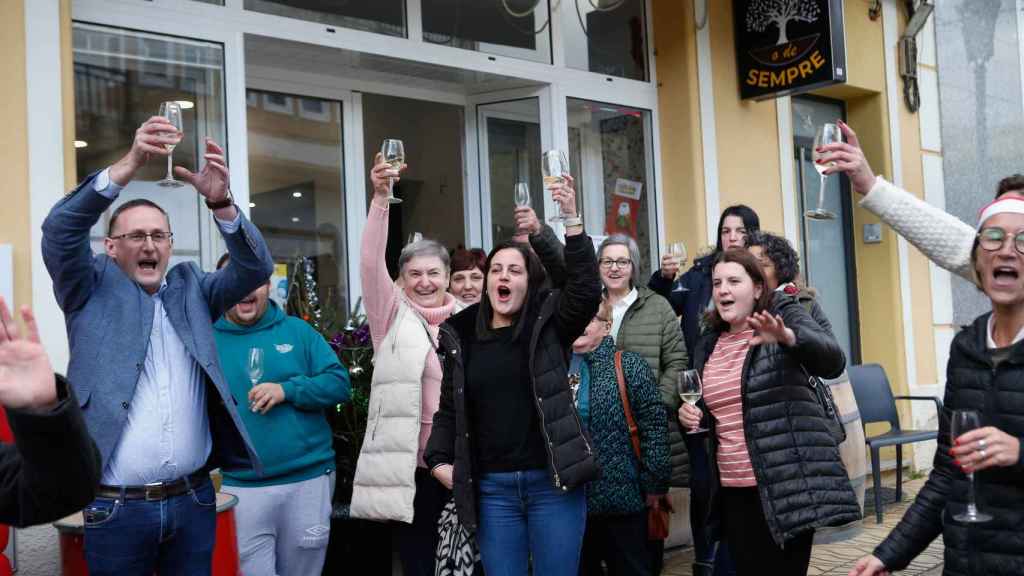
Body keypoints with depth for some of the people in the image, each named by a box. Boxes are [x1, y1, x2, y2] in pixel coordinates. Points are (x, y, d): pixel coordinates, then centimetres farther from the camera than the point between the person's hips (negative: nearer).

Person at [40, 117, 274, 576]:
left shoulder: (191, 288, 10)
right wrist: (129, 165, -24)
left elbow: (255, 267, -2)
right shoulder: (91, 290, 4)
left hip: (193, 499, 3)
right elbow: (60, 229, -11)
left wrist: (220, 202, -19)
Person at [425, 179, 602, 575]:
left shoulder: (549, 323, 0)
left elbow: (586, 290, -17)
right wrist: (439, 459, 2)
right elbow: (449, 408, 14)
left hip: (551, 481, -2)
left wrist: (572, 220, -23)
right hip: (492, 486, 2)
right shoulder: (461, 337, 8)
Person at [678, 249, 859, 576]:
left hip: (786, 483, -5)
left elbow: (832, 361, -20)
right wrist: (688, 414, 1)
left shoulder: (785, 315, -3)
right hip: (732, 488, 5)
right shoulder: (709, 343, 12)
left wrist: (788, 337, -39)